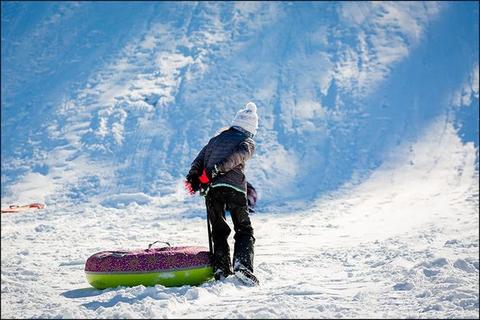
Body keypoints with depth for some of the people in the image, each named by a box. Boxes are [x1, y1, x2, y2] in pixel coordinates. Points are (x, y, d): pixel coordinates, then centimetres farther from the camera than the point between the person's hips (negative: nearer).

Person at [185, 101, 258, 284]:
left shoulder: (217, 138, 29)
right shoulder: (248, 142, 14)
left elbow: (199, 159, 17)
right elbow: (238, 156, -9)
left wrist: (192, 179, 8)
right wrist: (216, 170, -17)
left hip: (212, 188, 4)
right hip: (234, 188, -4)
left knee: (219, 231, 14)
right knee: (244, 230, 6)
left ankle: (221, 269, 1)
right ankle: (242, 264, -15)